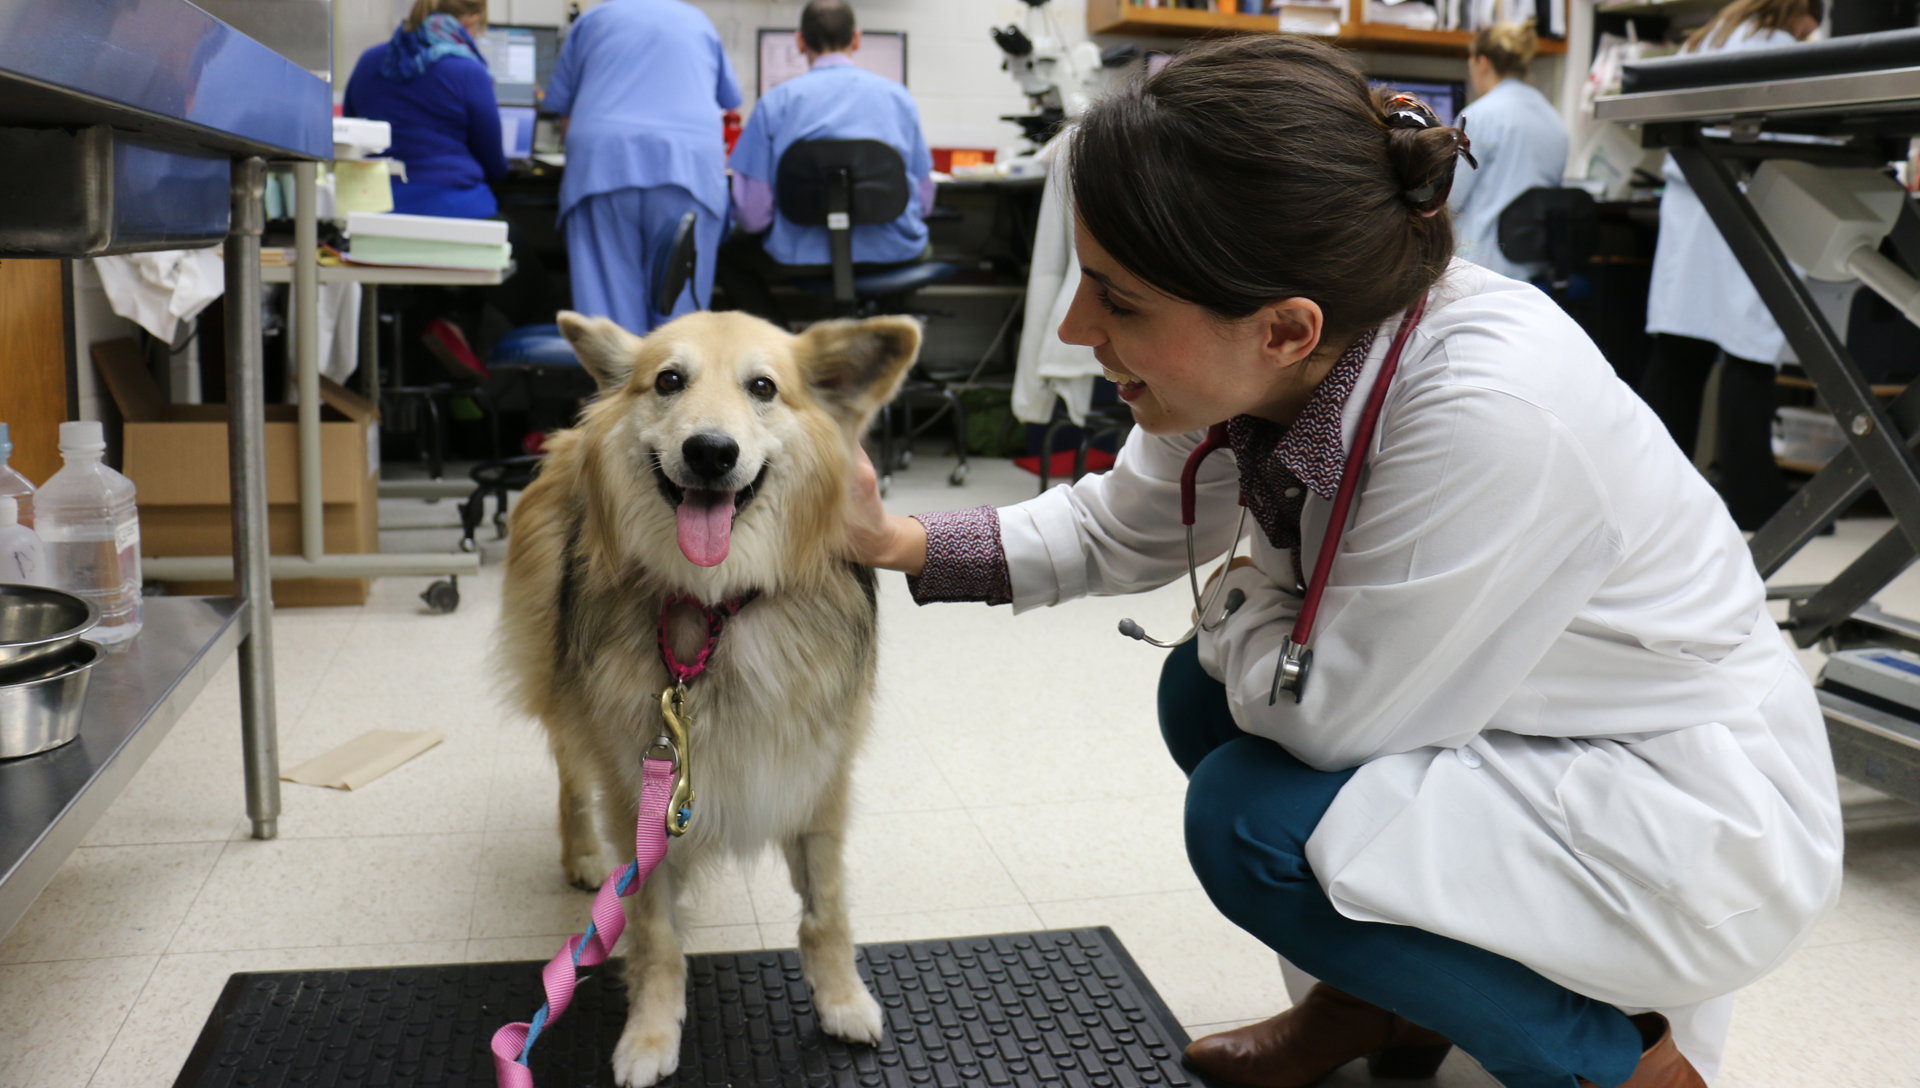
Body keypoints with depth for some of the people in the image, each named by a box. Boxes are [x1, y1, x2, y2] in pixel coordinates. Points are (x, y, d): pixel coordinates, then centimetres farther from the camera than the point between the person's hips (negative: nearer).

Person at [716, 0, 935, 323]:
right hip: (892, 254, 2)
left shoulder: (775, 102, -4)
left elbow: (752, 214, -6)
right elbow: (924, 201, 6)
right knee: (923, 247, 40)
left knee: (729, 254, 29)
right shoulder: (899, 96, 2)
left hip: (805, 256, -2)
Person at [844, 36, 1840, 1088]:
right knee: (1203, 690, 6)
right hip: (1516, 735, 8)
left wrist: (1238, 596, -7)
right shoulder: (1261, 361, -12)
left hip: (1697, 811, -8)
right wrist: (898, 542, -4)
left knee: (1251, 816, -21)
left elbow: (1326, 716, -27)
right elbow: (1118, 528, 4)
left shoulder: (1494, 411, -36)